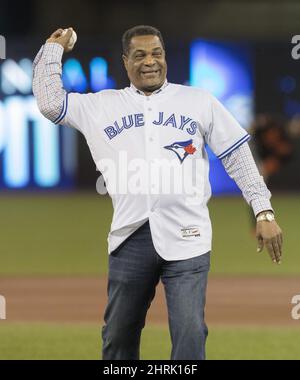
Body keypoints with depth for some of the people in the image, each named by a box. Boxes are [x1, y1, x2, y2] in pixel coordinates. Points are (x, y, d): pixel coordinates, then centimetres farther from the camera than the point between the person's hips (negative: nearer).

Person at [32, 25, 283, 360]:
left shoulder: (199, 102, 11)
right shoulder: (102, 106, 13)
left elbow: (237, 157, 11)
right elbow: (49, 101, 12)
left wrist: (263, 211, 5)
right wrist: (54, 48, 15)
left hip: (186, 236, -2)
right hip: (129, 237, 2)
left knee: (190, 338, -12)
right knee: (118, 337, 10)